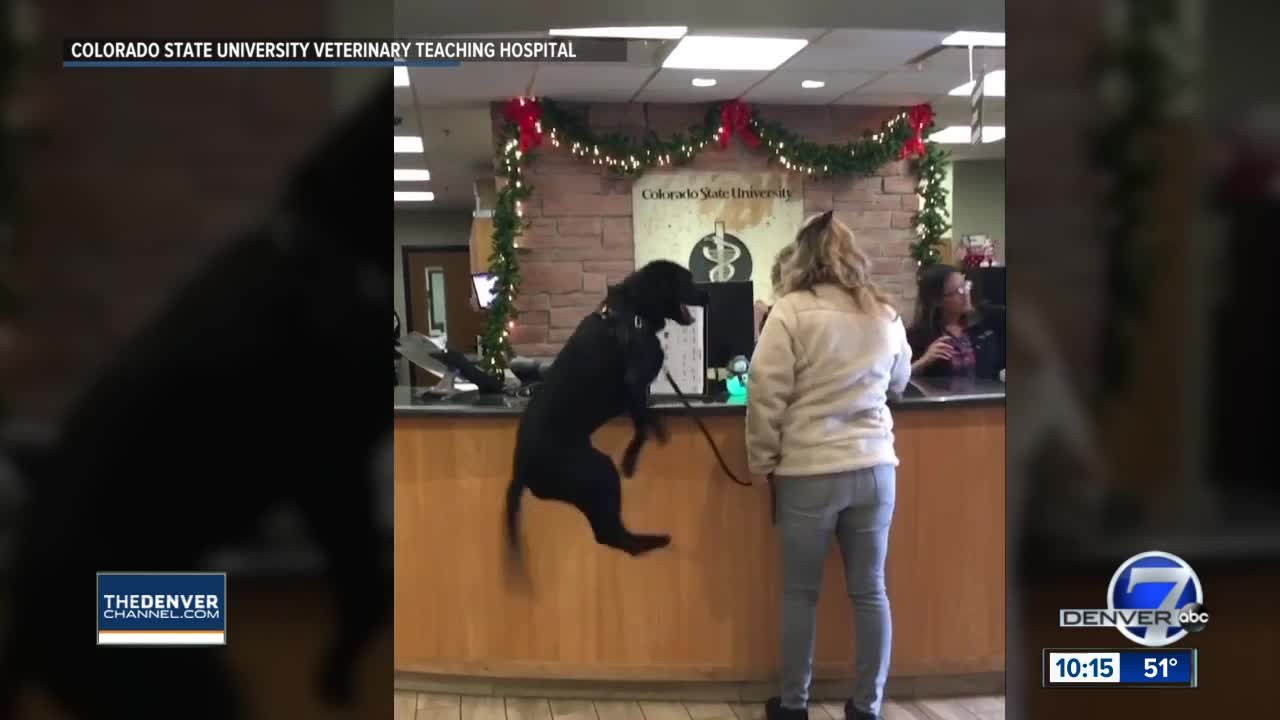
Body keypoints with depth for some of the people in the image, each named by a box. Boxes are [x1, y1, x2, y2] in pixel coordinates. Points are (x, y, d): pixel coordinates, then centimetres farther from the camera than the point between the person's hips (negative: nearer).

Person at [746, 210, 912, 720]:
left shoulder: (791, 311, -9)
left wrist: (762, 462, 0)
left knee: (801, 592, 10)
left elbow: (766, 395, -10)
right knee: (870, 590, 12)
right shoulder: (886, 315, 6)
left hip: (809, 473, -3)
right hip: (874, 468, 4)